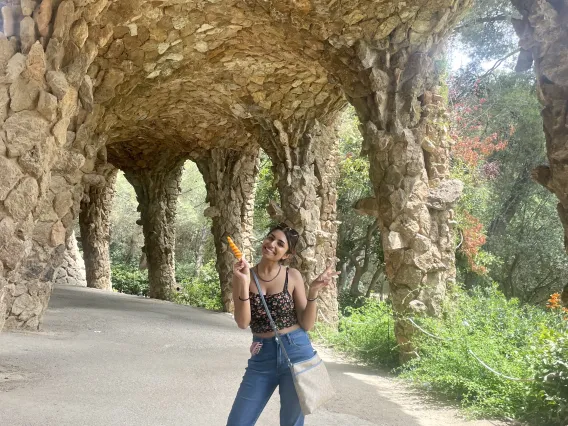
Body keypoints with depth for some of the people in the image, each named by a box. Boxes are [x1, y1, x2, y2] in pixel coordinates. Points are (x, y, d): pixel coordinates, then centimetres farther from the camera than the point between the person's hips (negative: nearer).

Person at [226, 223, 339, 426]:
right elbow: (242, 322, -11)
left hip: (296, 351, -1)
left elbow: (307, 324, -3)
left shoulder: (292, 276, -3)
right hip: (262, 356, 1)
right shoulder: (243, 274, -1)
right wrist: (244, 283, -22)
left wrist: (313, 292, -16)